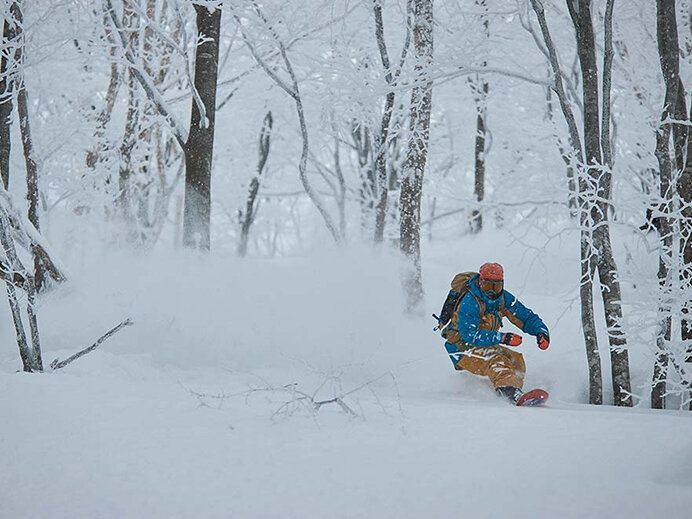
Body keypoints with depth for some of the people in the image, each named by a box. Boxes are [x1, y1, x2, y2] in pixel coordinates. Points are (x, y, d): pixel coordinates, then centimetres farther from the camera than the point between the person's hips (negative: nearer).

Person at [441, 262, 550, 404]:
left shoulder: (504, 298, -3)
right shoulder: (469, 302, -23)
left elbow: (526, 317, 3)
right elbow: (469, 334, -32)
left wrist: (541, 331, -18)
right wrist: (502, 338, -39)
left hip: (487, 345, 8)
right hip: (463, 348, -8)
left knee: (516, 360, -12)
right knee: (496, 360, -32)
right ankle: (511, 393, -51)